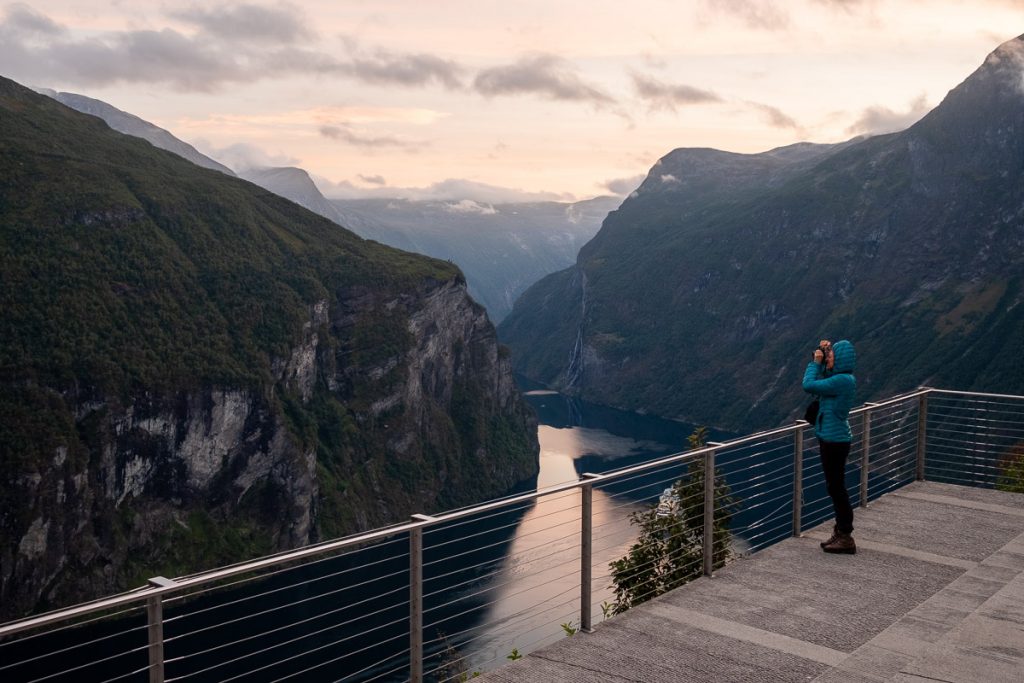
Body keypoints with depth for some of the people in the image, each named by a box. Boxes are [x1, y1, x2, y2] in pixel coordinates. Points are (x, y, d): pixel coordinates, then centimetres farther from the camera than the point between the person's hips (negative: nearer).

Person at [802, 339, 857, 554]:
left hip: (835, 441, -10)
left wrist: (816, 362, -11)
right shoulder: (843, 378, 8)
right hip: (831, 438, 10)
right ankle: (841, 532, 29)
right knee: (835, 486, 18)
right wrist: (820, 362, 10)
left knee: (836, 487, -2)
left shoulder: (842, 381, -22)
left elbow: (809, 385, -25)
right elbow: (818, 382, 23)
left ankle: (846, 538, 7)